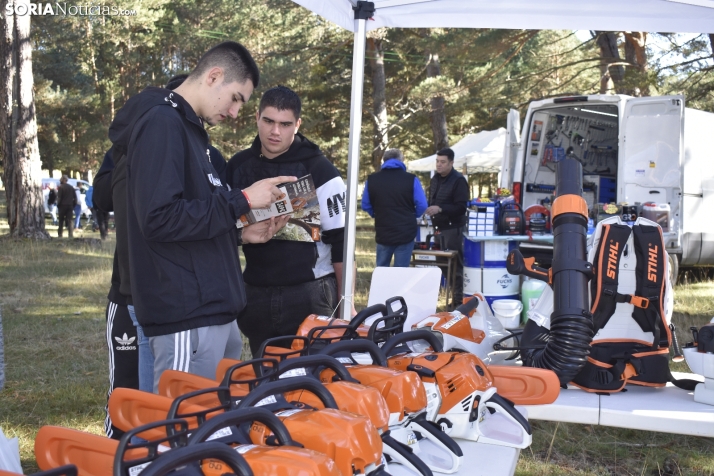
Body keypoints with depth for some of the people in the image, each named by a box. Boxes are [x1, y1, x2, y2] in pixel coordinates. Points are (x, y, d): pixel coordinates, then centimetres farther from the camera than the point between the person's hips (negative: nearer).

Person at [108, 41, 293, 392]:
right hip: (186, 316, -10)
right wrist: (241, 200, -15)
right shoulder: (161, 122, -12)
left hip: (212, 310, 10)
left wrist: (240, 234, 11)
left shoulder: (184, 126, 18)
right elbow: (160, 219, -22)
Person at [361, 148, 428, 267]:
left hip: (383, 234, 2)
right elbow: (422, 205, -8)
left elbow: (365, 205, 7)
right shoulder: (411, 179, -7)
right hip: (405, 233, -2)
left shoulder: (372, 179, 2)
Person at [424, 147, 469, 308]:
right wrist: (428, 208, 11)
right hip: (437, 227, 7)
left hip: (452, 228, -7)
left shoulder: (458, 181, -8)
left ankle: (457, 300, -1)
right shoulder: (435, 179, 17)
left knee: (454, 264, -6)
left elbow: (461, 207, -15)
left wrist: (440, 209, -25)